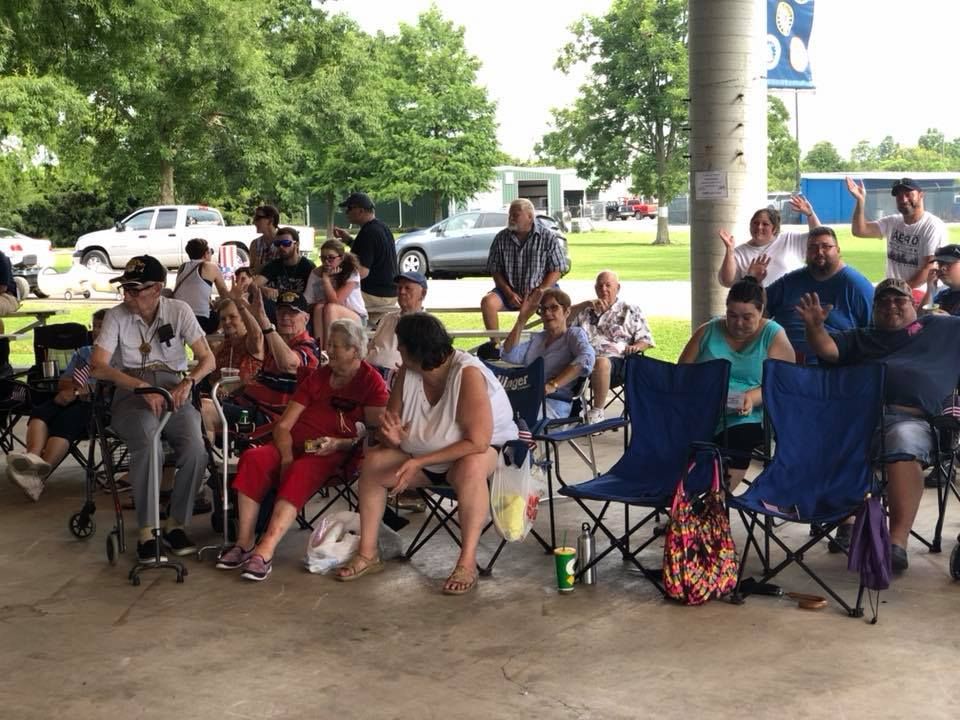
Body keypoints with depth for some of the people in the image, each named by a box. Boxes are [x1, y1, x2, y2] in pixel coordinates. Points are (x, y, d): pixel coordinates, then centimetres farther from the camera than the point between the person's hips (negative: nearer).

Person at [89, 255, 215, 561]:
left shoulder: (179, 311, 2)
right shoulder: (116, 317, -1)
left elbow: (207, 358, 1)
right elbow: (97, 366, -10)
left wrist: (188, 381, -21)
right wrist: (142, 387, -23)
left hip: (175, 394, 2)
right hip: (132, 397, -1)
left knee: (196, 450, -27)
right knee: (148, 447, -33)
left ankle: (176, 524, -7)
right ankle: (146, 531, -20)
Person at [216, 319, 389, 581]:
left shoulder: (371, 382, 5)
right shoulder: (318, 376, 19)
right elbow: (283, 425, 12)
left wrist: (338, 443, -17)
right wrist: (286, 457, -7)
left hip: (333, 454, -5)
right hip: (295, 445, 5)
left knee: (300, 472, -37)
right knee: (252, 458, -25)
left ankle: (265, 551, -44)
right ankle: (244, 542, -28)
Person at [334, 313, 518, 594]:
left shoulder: (468, 374, -30)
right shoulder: (407, 373, -11)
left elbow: (477, 443, -34)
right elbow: (389, 431, -5)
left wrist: (419, 462, -34)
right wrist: (393, 437, -31)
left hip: (481, 450, -6)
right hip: (424, 455, 6)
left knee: (471, 467, -38)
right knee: (373, 462, -11)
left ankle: (467, 563, -31)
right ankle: (368, 554, -2)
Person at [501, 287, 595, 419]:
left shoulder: (575, 334, 12)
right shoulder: (538, 338, 29)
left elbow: (586, 359, -10)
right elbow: (509, 355, 15)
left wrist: (553, 385, -21)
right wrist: (522, 318, 12)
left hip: (554, 402, -5)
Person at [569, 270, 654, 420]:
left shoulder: (631, 311, 22)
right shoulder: (587, 311, 31)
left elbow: (645, 340, 16)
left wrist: (636, 347, -7)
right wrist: (587, 304, 9)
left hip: (615, 359, -3)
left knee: (601, 363, -42)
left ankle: (597, 412, -30)